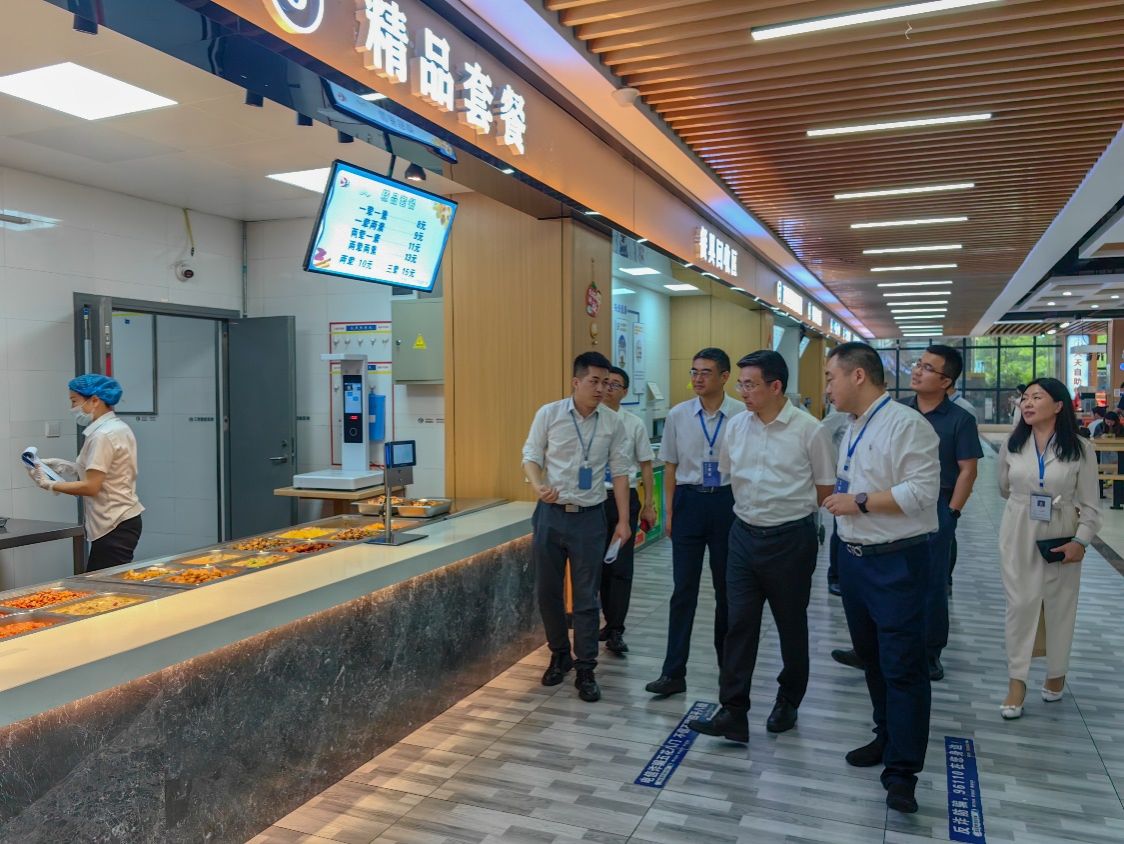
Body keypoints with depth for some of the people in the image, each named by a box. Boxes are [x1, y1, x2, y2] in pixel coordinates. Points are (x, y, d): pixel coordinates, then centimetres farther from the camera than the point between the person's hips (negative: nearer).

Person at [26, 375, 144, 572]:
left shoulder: (103, 435, -16)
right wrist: (63, 466, 12)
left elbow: (91, 487, -17)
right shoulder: (118, 427, 13)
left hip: (115, 527, -9)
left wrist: (50, 484, -7)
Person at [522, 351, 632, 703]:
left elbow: (619, 472, 3)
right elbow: (531, 456, 2)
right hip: (550, 513, 1)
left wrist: (623, 520, 1)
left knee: (586, 597, 3)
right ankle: (559, 655, 33)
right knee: (548, 591, 11)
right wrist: (538, 486, -19)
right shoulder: (549, 414, -4)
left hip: (589, 517, 0)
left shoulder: (612, 422, -1)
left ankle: (586, 670, 16)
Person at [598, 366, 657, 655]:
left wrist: (648, 505, 3)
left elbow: (645, 466, 6)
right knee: (599, 565, 11)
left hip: (624, 499, 0)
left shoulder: (634, 424, 0)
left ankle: (615, 632, 9)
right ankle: (611, 623, 27)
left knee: (621, 567, 0)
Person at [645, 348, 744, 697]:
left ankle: (728, 663, 34)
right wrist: (669, 512, 6)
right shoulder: (678, 415, 0)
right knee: (683, 589, 4)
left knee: (726, 586, 14)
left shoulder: (743, 415, -8)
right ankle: (673, 672, 10)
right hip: (689, 501, 1)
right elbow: (671, 467, 7)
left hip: (728, 501, -1)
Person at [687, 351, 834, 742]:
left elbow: (825, 488, -2)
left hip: (790, 538, -3)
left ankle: (788, 703, 33)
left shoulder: (809, 430, -13)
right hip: (744, 535, 4)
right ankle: (733, 712, 8)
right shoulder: (737, 426, 0)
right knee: (740, 623, 2)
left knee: (791, 625, 13)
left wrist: (791, 512, 5)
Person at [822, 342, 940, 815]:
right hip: (854, 558, 9)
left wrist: (860, 502, -20)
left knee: (902, 666, -2)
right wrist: (840, 501, 9)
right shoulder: (852, 430, 12)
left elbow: (922, 491, -22)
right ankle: (887, 738, 36)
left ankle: (901, 771, 8)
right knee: (870, 657, 19)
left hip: (896, 563, -9)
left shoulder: (906, 424, -15)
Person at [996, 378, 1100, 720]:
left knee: (1060, 606, 11)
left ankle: (1056, 674, 30)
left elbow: (1090, 504, -6)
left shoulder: (1081, 449, -7)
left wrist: (1081, 541, -14)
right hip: (1019, 536, 1)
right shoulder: (1011, 445, -1)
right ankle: (1016, 682, 6)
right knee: (1020, 603, 0)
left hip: (1061, 539, -1)